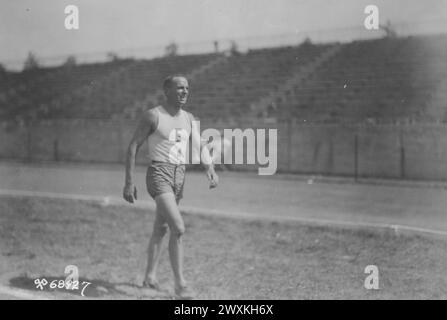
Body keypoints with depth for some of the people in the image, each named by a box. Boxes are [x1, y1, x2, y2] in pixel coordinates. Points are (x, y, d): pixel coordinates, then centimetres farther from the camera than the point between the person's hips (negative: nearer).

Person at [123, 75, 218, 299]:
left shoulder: (189, 119, 10)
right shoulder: (153, 116, -9)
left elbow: (200, 147, 3)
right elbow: (133, 147, -6)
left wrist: (210, 169, -17)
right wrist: (129, 183, -10)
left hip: (179, 176, 7)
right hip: (159, 174, -7)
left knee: (161, 229, 17)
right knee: (178, 228, -19)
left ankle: (150, 276, 33)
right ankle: (180, 284, -12)